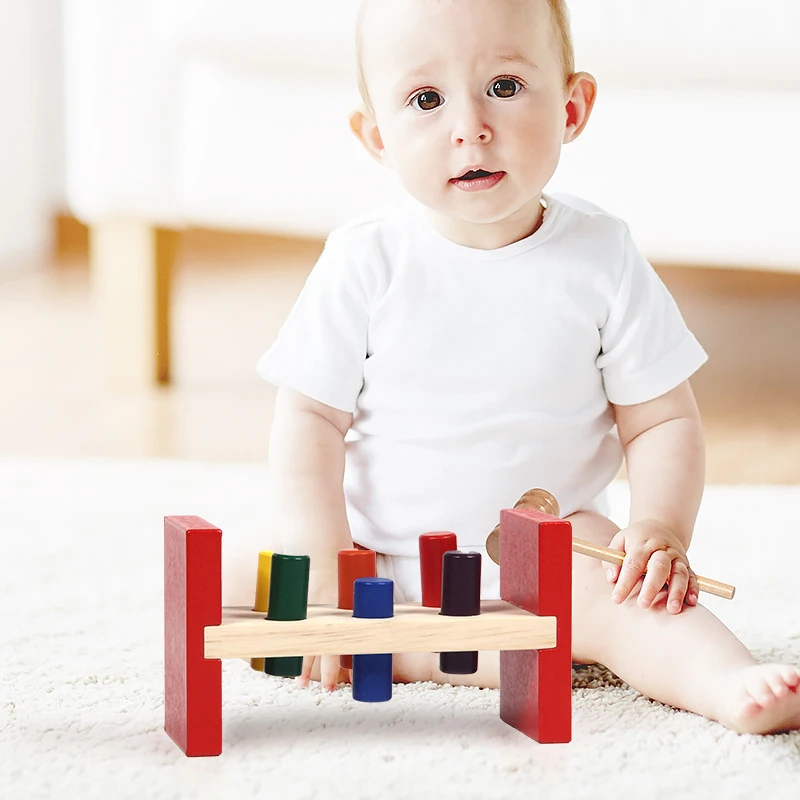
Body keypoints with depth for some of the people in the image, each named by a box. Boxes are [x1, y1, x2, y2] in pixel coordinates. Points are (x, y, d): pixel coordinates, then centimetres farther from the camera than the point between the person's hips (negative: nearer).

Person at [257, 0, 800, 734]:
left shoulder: (602, 260, -5)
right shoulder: (367, 262, -6)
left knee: (614, 590, -31)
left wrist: (659, 529, -19)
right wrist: (322, 564, -15)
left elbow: (662, 421, -1)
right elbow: (310, 419, -4)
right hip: (382, 558, 1)